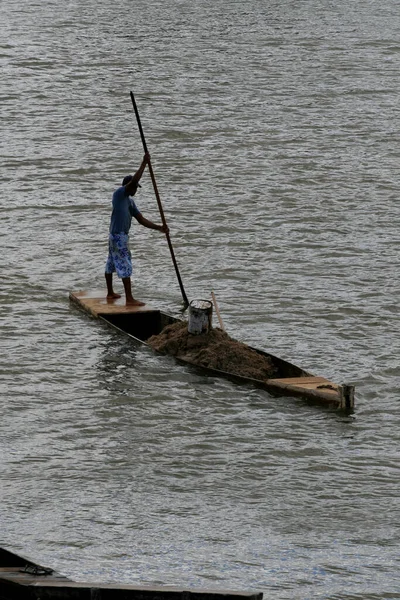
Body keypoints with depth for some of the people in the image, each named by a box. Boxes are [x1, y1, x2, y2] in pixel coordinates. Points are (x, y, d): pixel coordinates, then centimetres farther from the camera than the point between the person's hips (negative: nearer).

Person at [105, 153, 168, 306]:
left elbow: (141, 220, 13)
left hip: (115, 236, 10)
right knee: (125, 266, -9)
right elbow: (134, 180, -27)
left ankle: (110, 293, 32)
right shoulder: (119, 194, -12)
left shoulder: (130, 201, 15)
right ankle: (129, 299, -10)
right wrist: (144, 164, -22)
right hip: (118, 236, -10)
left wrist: (159, 228, 3)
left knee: (111, 264, 20)